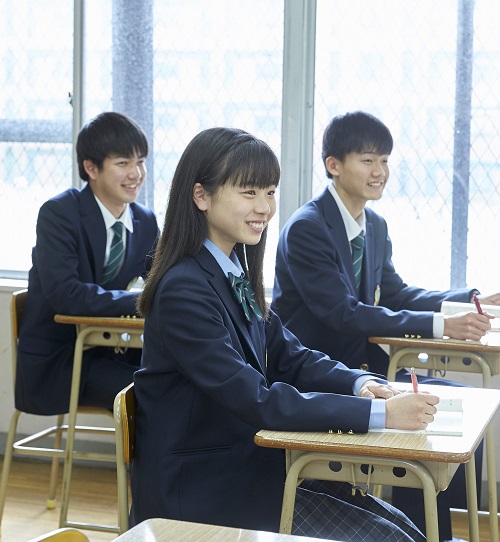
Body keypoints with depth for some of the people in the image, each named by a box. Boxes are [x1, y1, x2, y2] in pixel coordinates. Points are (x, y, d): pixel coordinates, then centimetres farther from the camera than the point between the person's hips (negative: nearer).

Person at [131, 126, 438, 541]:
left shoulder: (235, 272, 8)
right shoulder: (184, 289, -21)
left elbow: (287, 358, 9)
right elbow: (256, 401, -26)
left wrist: (361, 384, -11)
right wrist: (379, 412, -28)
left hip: (248, 468, 8)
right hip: (199, 493, -8)